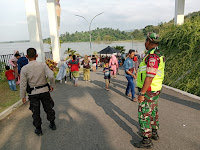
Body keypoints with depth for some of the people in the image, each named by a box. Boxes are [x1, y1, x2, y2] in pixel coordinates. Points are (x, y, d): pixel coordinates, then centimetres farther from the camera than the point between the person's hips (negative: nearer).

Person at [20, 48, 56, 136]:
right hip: (45, 91, 1)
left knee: (36, 111, 15)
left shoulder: (24, 69, -11)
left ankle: (38, 129, 29)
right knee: (48, 108, 19)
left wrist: (23, 96, 4)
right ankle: (52, 124, 34)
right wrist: (52, 86, -2)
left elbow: (23, 84, -8)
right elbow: (51, 76, -19)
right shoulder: (43, 65, -11)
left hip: (33, 93, -1)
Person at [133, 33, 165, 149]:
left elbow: (149, 77, -28)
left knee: (144, 115, 1)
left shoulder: (152, 56, -23)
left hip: (148, 91, -10)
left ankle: (147, 141, 13)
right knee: (153, 112, 22)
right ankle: (154, 133, 39)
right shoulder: (159, 54, 10)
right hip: (156, 90, 10)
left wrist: (142, 93, -23)